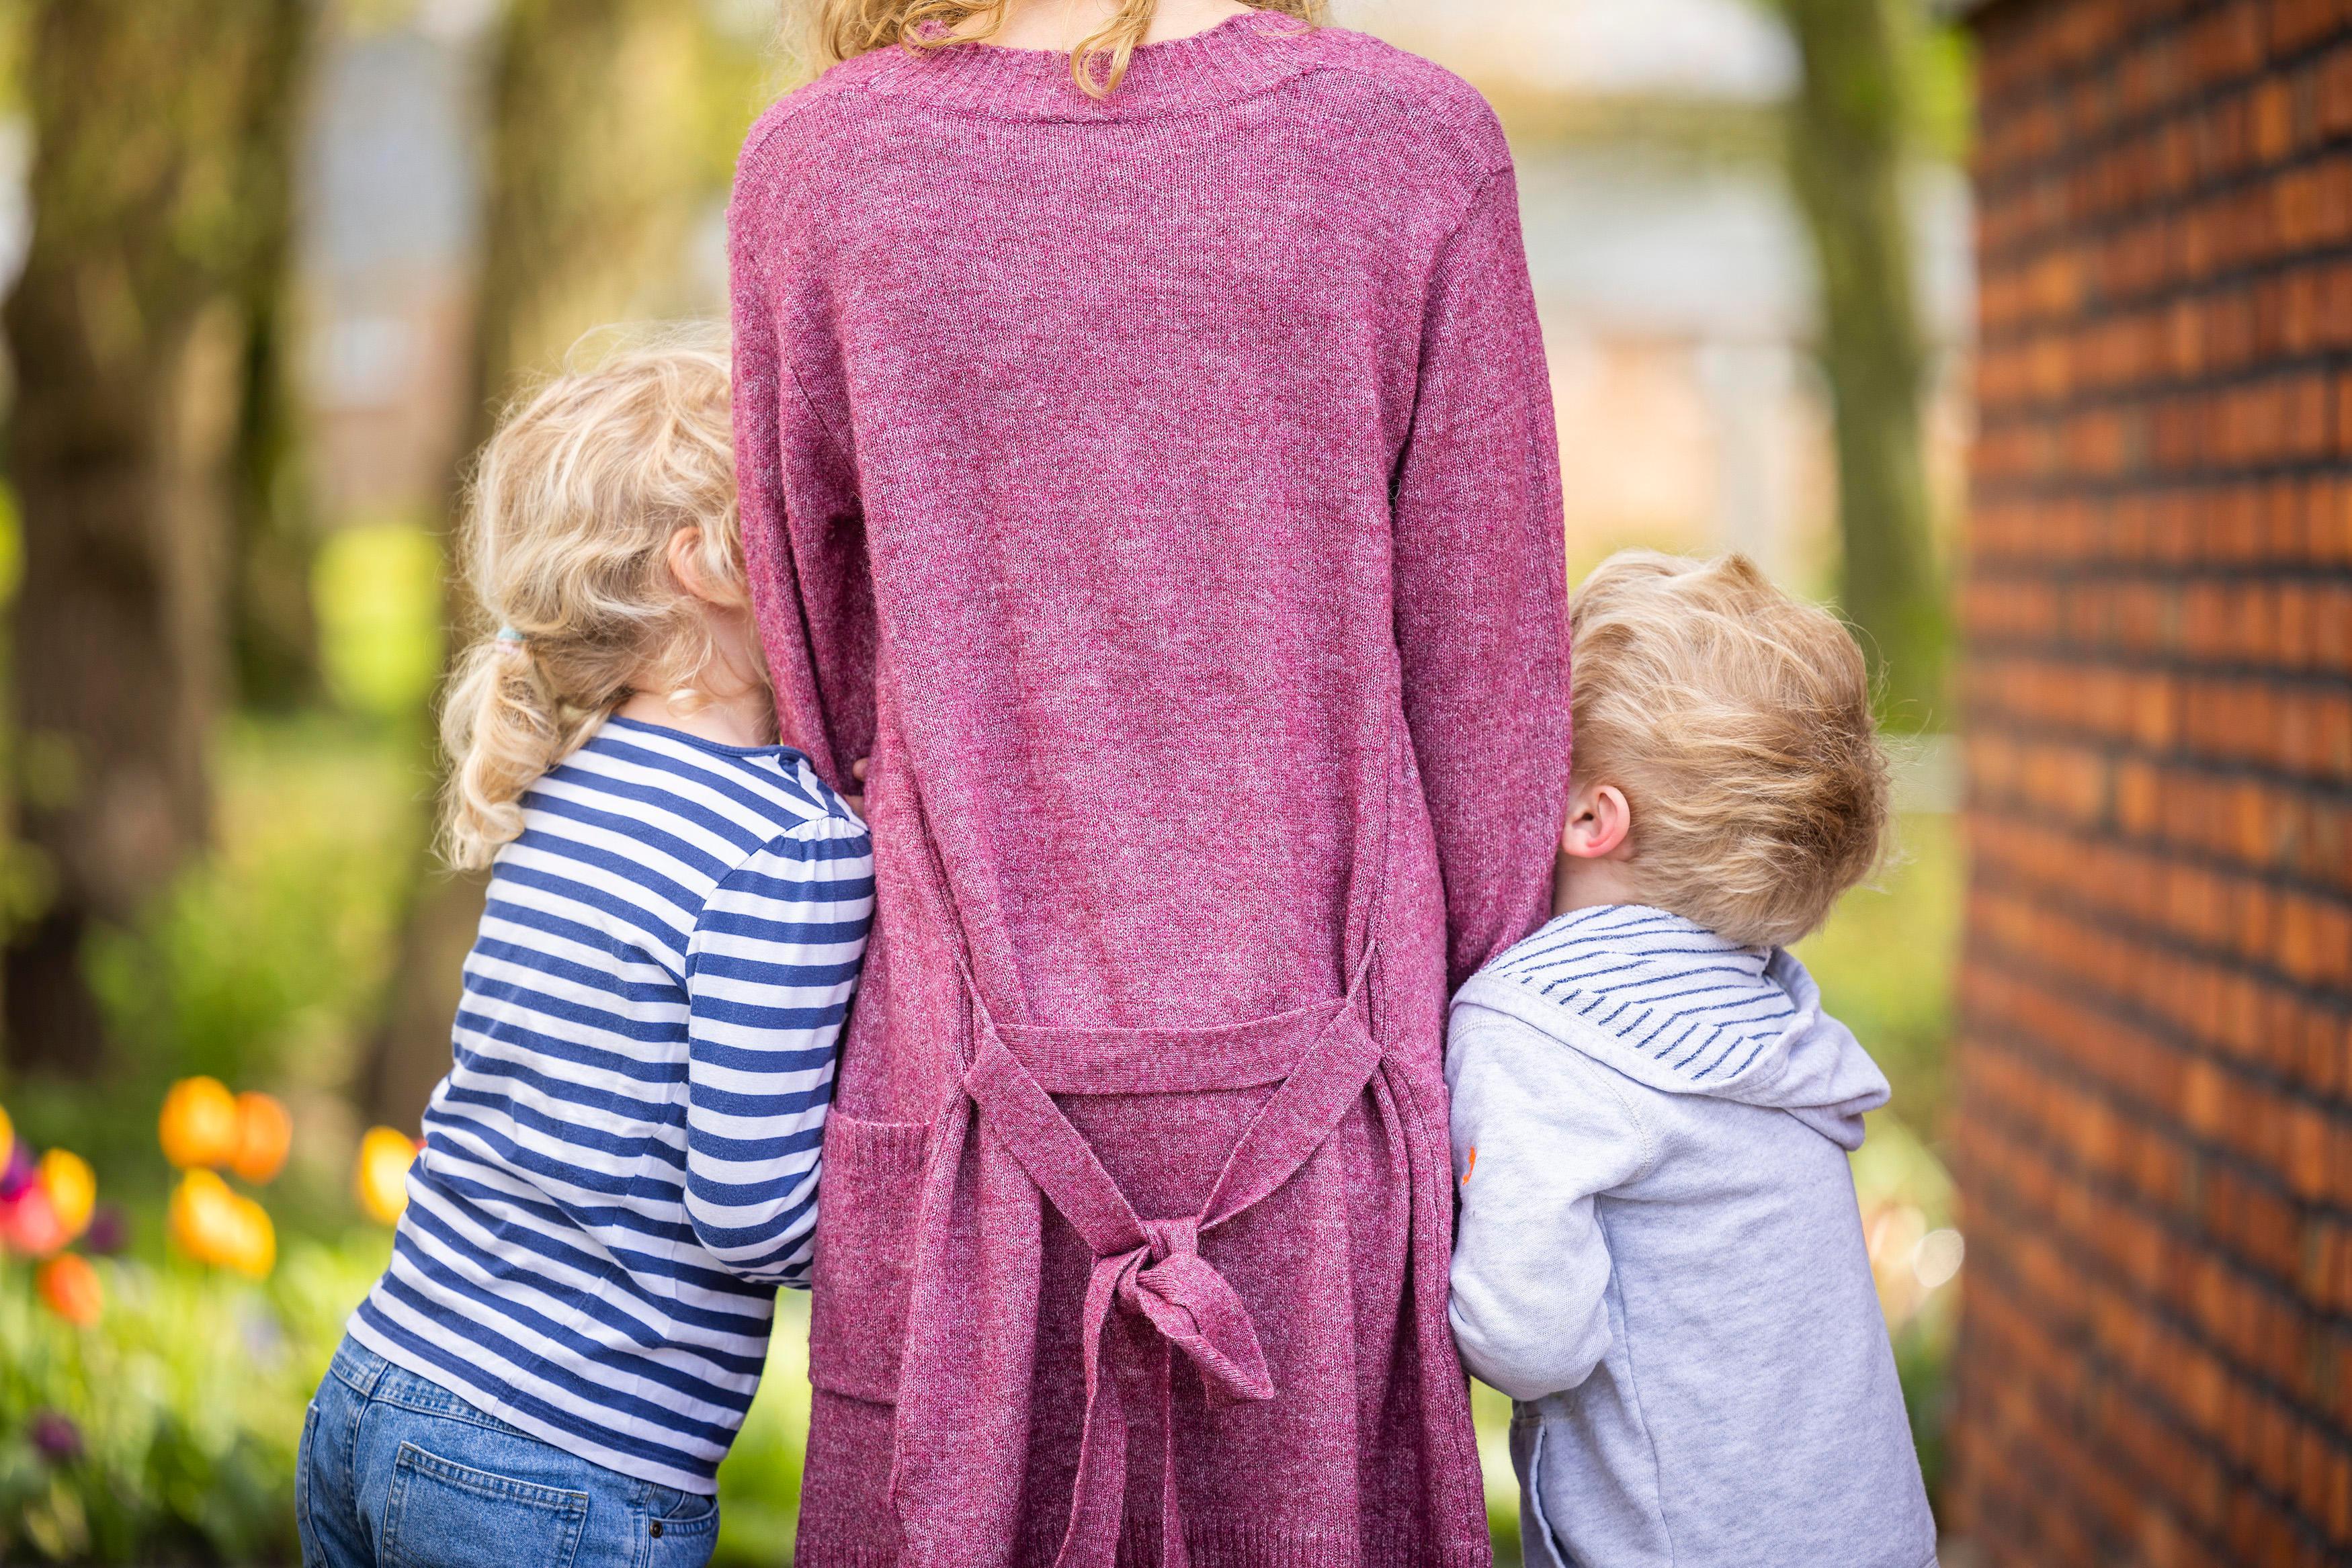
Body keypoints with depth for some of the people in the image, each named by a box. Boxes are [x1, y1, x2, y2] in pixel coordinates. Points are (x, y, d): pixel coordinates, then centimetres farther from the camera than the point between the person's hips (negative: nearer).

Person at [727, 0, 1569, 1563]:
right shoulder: (1417, 145, -4)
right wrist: (1486, 1072, 11)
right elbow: (1484, 687, 0)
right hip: (1317, 1115, 0)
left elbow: (824, 666, 7)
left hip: (979, 1101, 0)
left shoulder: (815, 166, -3)